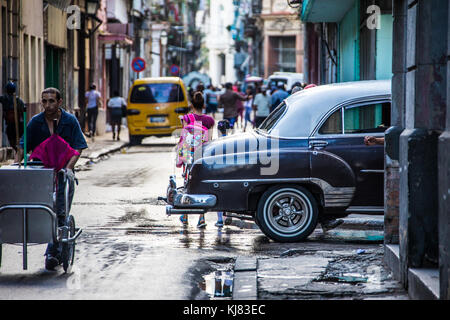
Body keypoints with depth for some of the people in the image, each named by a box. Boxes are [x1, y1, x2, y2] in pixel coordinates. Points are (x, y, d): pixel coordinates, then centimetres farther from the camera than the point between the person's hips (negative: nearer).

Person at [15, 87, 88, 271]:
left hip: (63, 174, -2)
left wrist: (68, 167, -18)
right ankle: (58, 251, 15)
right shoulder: (35, 122, 4)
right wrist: (16, 165, -13)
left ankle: (53, 253, -10)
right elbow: (23, 147, 3)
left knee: (59, 214, -10)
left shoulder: (70, 121, 0)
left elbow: (77, 149, -3)